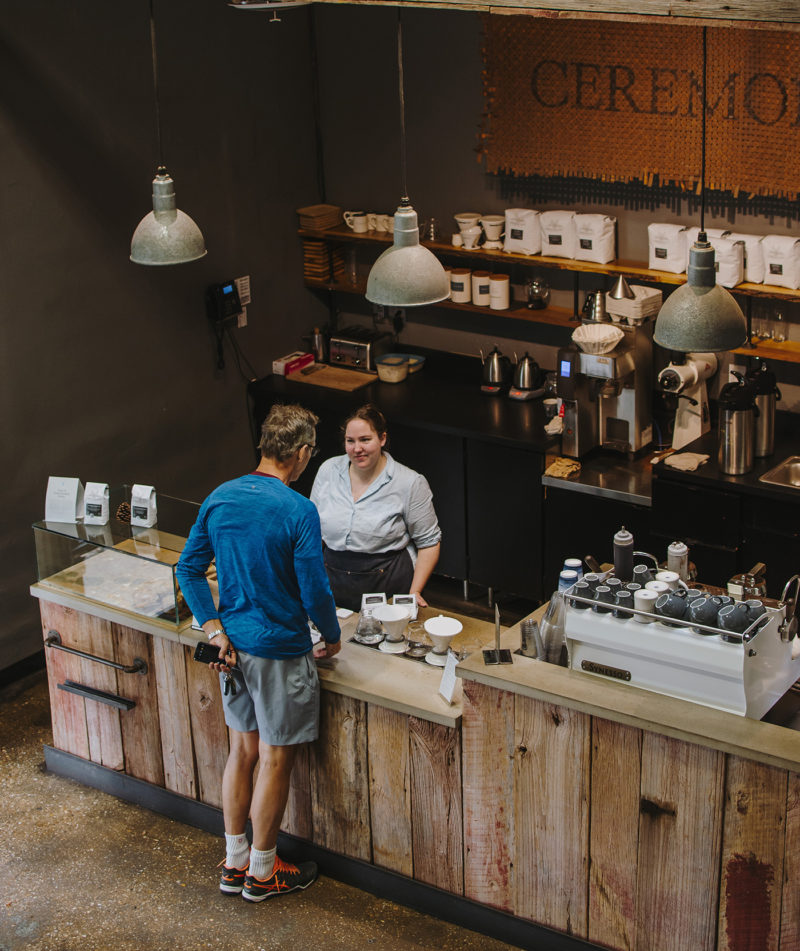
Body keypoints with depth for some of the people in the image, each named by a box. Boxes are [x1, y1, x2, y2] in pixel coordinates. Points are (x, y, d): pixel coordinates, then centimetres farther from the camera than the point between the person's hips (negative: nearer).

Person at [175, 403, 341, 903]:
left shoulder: (219, 499, 0)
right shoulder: (298, 511, -20)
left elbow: (189, 569, 3)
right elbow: (315, 594, -18)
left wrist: (215, 628, 2)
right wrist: (333, 637, 0)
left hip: (234, 647, 6)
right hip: (281, 650, -6)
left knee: (243, 750, 18)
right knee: (276, 759, 8)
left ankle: (235, 862, 29)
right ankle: (262, 871, 21)